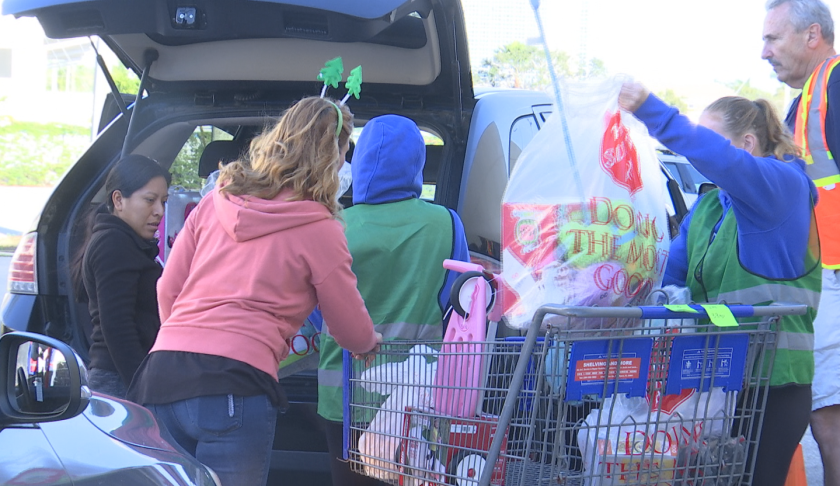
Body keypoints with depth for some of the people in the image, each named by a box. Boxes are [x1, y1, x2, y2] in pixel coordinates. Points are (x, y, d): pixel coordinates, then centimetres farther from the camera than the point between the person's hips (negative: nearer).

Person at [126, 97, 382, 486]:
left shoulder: (215, 202, 16)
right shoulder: (318, 229, 2)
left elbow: (167, 291, 20)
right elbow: (354, 334, 12)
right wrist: (371, 343, 35)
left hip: (161, 376, 6)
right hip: (234, 386, -5)